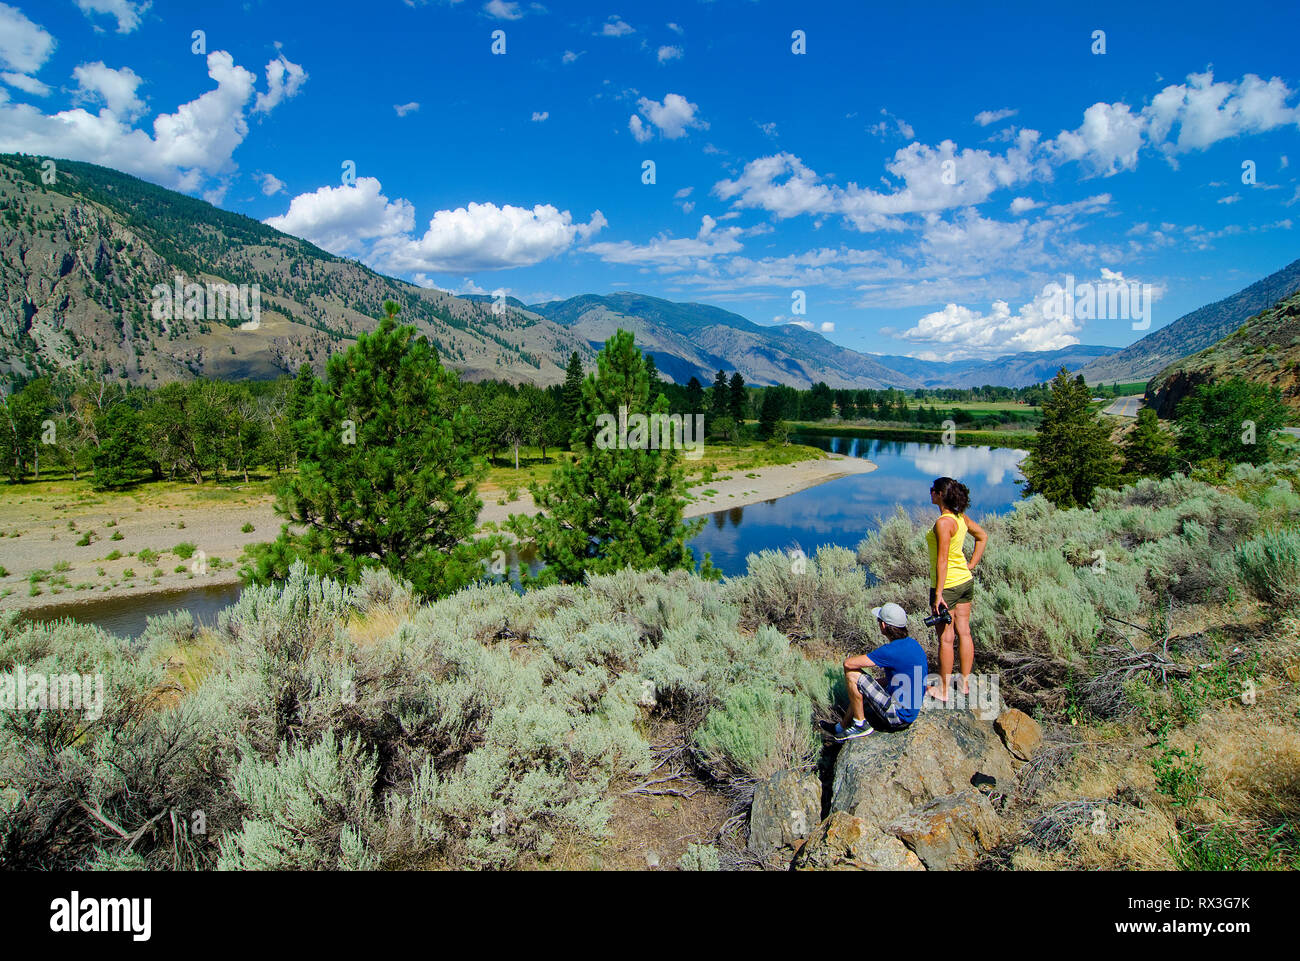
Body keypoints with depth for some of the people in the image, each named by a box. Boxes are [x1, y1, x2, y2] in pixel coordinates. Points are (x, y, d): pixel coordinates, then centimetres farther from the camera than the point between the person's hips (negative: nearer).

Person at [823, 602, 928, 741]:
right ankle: (841, 727, 42)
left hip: (897, 716, -9)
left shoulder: (892, 651, -26)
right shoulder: (913, 644, 3)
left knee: (852, 674, -12)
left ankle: (860, 725, 2)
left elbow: (848, 663, -24)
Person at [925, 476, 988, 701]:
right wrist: (972, 564, 17)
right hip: (966, 581, 8)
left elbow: (942, 560, -23)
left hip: (948, 584, -8)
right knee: (964, 632, 14)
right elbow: (983, 536, 20)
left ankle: (943, 690, 10)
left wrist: (938, 594, -22)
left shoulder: (943, 523, -22)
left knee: (945, 637, 1)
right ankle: (965, 683, 24)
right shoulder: (961, 517, 4)